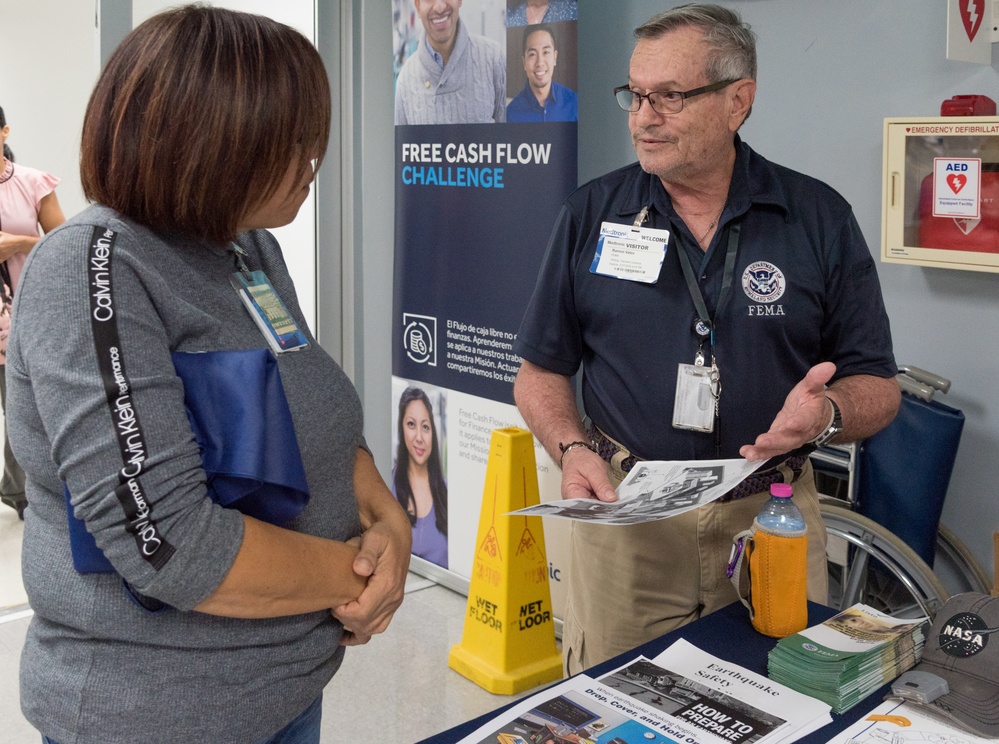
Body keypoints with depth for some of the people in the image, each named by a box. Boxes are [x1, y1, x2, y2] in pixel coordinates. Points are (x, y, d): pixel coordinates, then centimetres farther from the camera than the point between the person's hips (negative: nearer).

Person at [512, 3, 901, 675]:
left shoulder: (820, 218, 0)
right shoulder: (591, 214, 2)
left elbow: (878, 387, 3)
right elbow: (542, 371, 7)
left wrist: (828, 413, -18)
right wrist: (572, 450, -11)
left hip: (771, 520, 0)